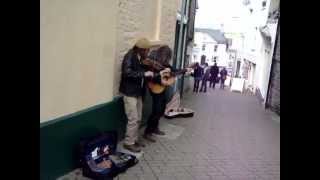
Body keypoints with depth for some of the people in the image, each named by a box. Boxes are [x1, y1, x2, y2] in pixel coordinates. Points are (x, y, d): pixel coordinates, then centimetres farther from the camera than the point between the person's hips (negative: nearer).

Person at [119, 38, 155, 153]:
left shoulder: (140, 58, 11)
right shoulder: (130, 56, -15)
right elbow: (127, 73, -29)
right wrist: (144, 73, -28)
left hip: (138, 92, 9)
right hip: (129, 93, -9)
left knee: (138, 119, 13)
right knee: (133, 119, -5)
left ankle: (134, 140, 26)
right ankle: (128, 143, 9)